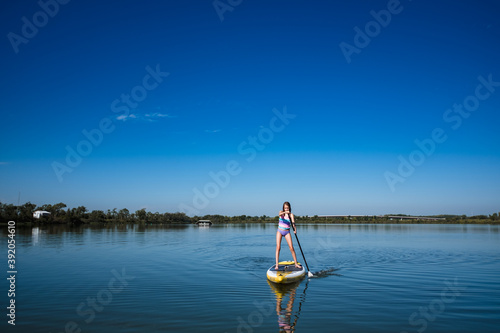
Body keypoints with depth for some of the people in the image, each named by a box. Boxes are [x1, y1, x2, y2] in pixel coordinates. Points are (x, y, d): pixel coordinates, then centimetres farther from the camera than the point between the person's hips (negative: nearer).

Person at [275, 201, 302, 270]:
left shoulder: (291, 215, -4)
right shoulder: (281, 212, -4)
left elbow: (293, 223, -18)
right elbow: (280, 214, -30)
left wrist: (295, 229, -38)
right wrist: (285, 212, -51)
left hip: (287, 232, 0)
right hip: (280, 231, 0)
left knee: (291, 248, -5)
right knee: (278, 247, -8)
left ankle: (296, 263, 6)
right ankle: (276, 265, -7)